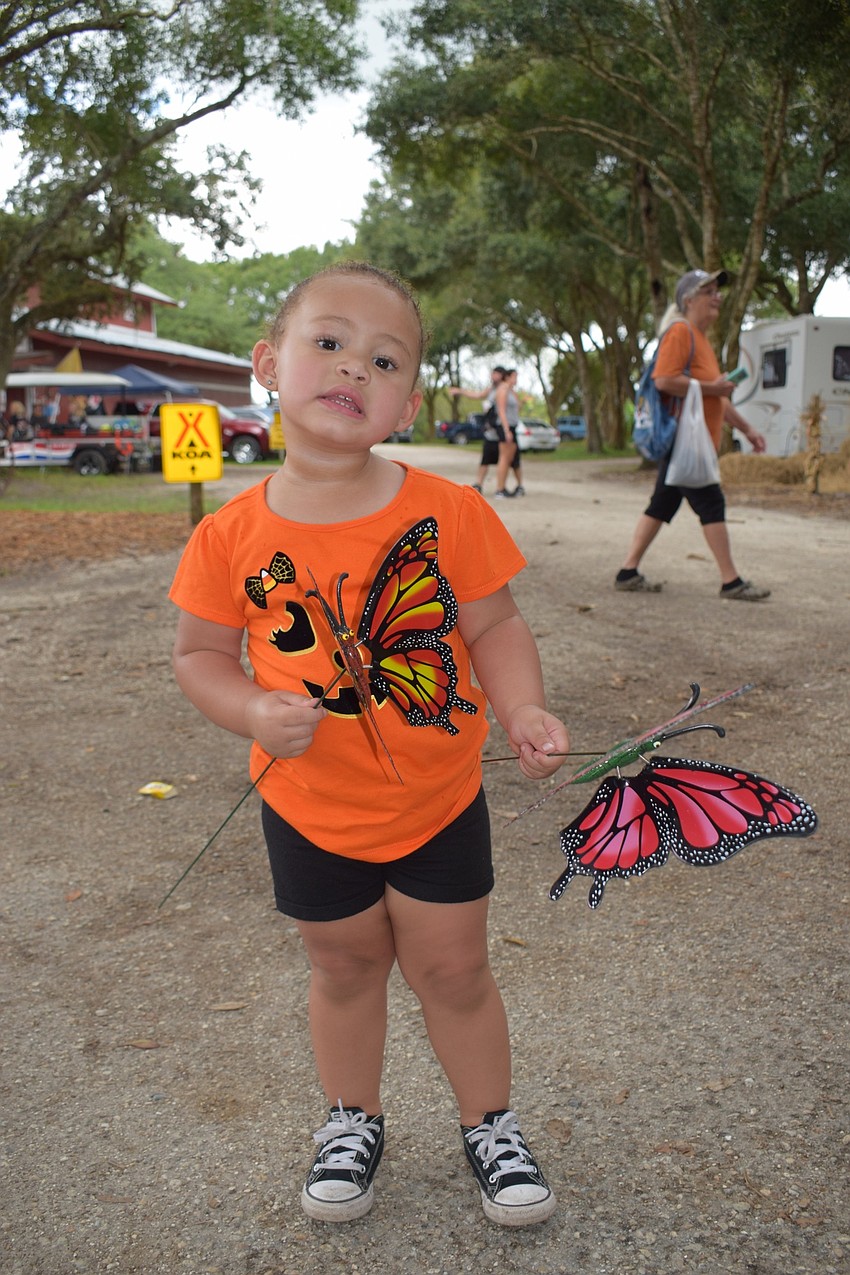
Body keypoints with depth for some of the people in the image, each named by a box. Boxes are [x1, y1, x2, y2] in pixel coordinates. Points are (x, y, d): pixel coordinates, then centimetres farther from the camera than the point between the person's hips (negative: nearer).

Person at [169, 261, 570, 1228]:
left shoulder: (448, 511, -15)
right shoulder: (232, 535, -14)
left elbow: (494, 625, -6)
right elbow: (199, 653, -3)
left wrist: (522, 712, -23)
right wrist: (256, 713, -21)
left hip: (439, 803, 0)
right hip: (309, 811, 1)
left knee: (454, 972, 16)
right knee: (346, 969, 21)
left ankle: (490, 1124, 43)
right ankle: (352, 1121, 48)